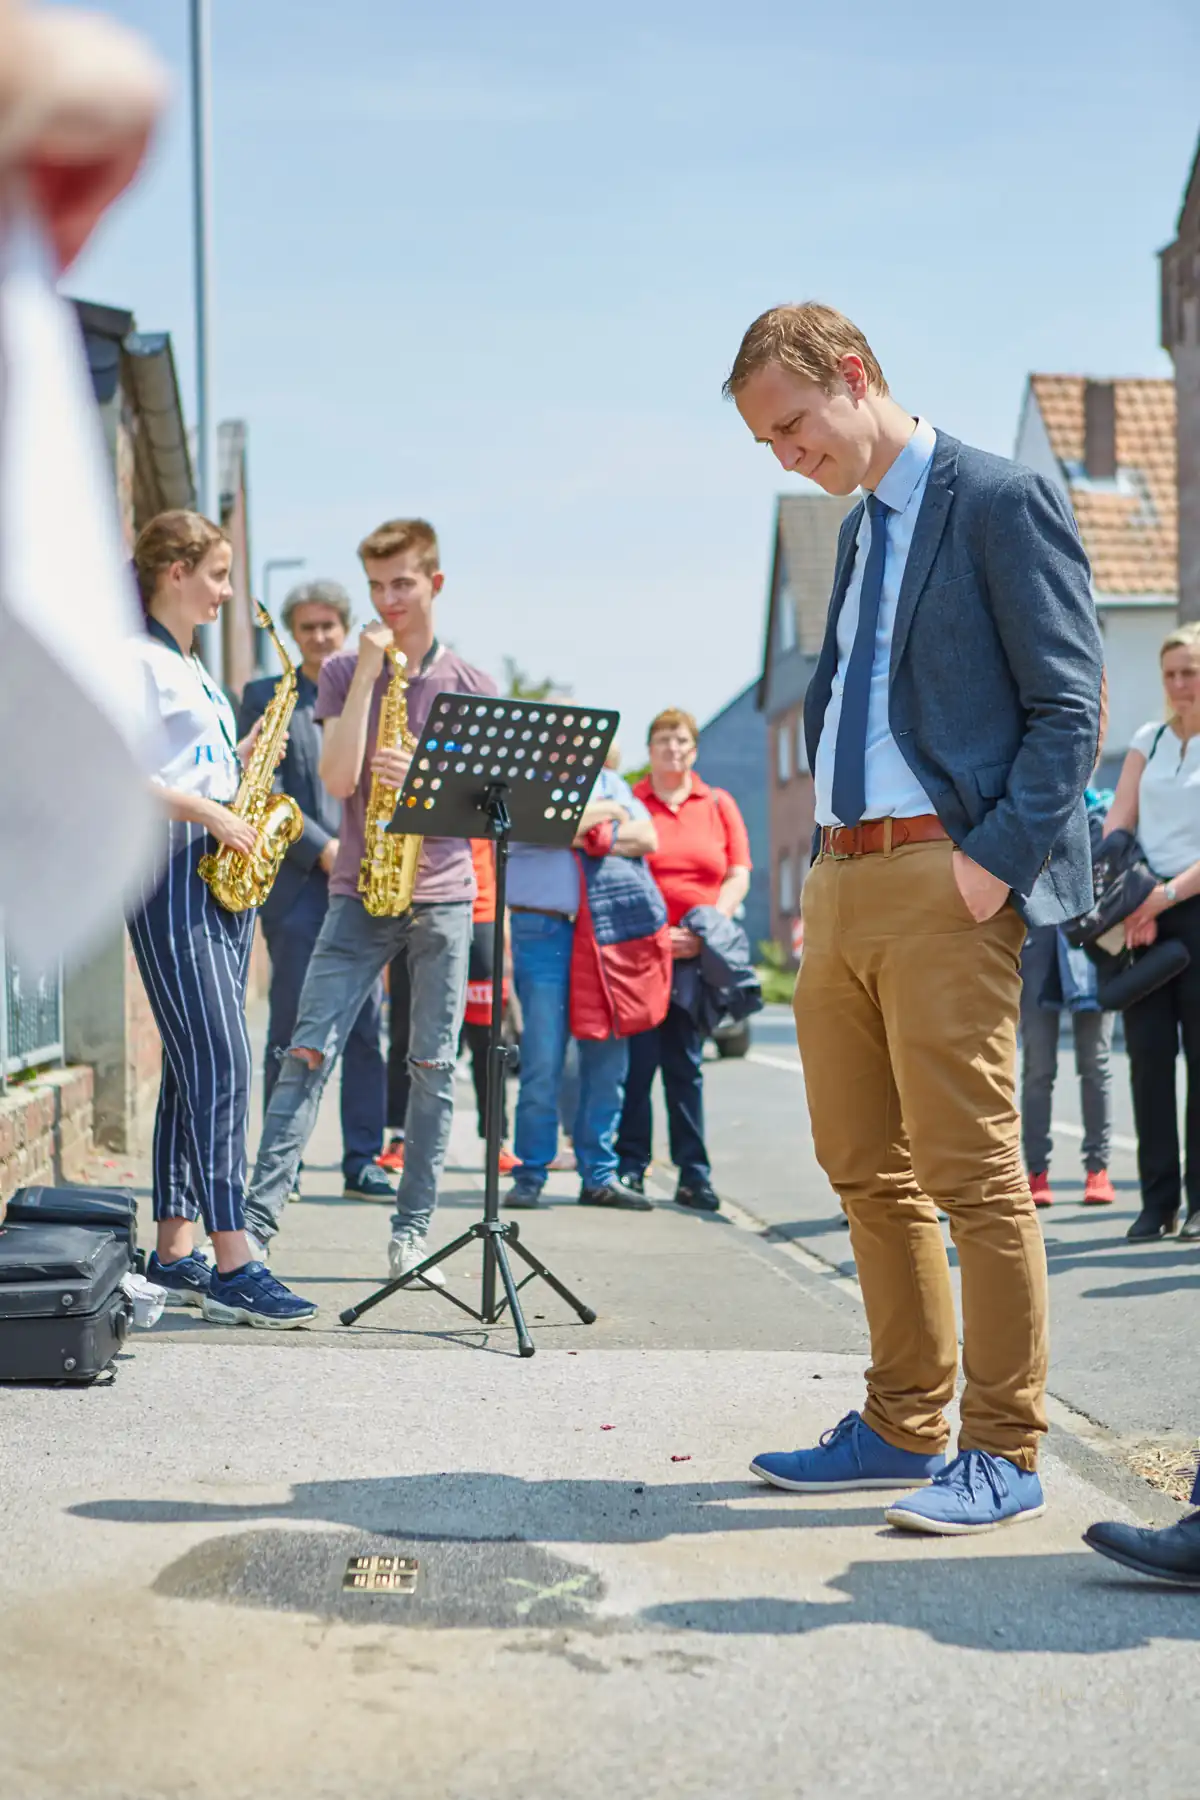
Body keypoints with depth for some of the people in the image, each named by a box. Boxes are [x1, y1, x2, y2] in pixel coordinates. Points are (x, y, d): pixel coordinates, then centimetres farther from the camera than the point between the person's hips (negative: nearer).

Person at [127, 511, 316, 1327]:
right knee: (220, 1062, -15)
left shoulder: (192, 669, 22)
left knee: (196, 1068, 8)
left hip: (223, 876, 9)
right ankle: (233, 1265, -16)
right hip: (172, 871, -9)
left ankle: (174, 1253, 12)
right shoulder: (138, 662, -7)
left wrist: (244, 755, 9)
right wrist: (213, 817, -18)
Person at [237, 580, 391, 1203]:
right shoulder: (264, 697, 6)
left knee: (367, 1028, 2)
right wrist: (322, 849, -13)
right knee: (291, 1029, -1)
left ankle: (362, 1162, 8)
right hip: (297, 883, -3)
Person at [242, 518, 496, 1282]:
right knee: (310, 1053, -9)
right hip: (359, 893, 0)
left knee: (434, 1068, 3)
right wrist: (368, 672, -12)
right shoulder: (344, 672, 5)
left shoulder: (472, 684, 5)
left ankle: (412, 1233, 12)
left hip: (443, 895, 1)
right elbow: (338, 778, -8)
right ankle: (257, 1223, -11)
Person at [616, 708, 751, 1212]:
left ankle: (694, 1175, 7)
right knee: (638, 1060, -4)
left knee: (686, 1064, 5)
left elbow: (738, 876, 7)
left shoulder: (719, 804, 13)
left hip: (699, 955, 2)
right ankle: (630, 1168, 3)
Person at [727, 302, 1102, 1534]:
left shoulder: (1001, 502, -5)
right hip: (844, 881, 9)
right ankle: (902, 1427, 22)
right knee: (865, 1168, 11)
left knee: (971, 1171, -6)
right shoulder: (859, 530, 20)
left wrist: (993, 864, -17)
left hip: (945, 883, -8)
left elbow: (1069, 707, -9)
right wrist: (821, 877, 13)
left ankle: (1002, 1453, 4)